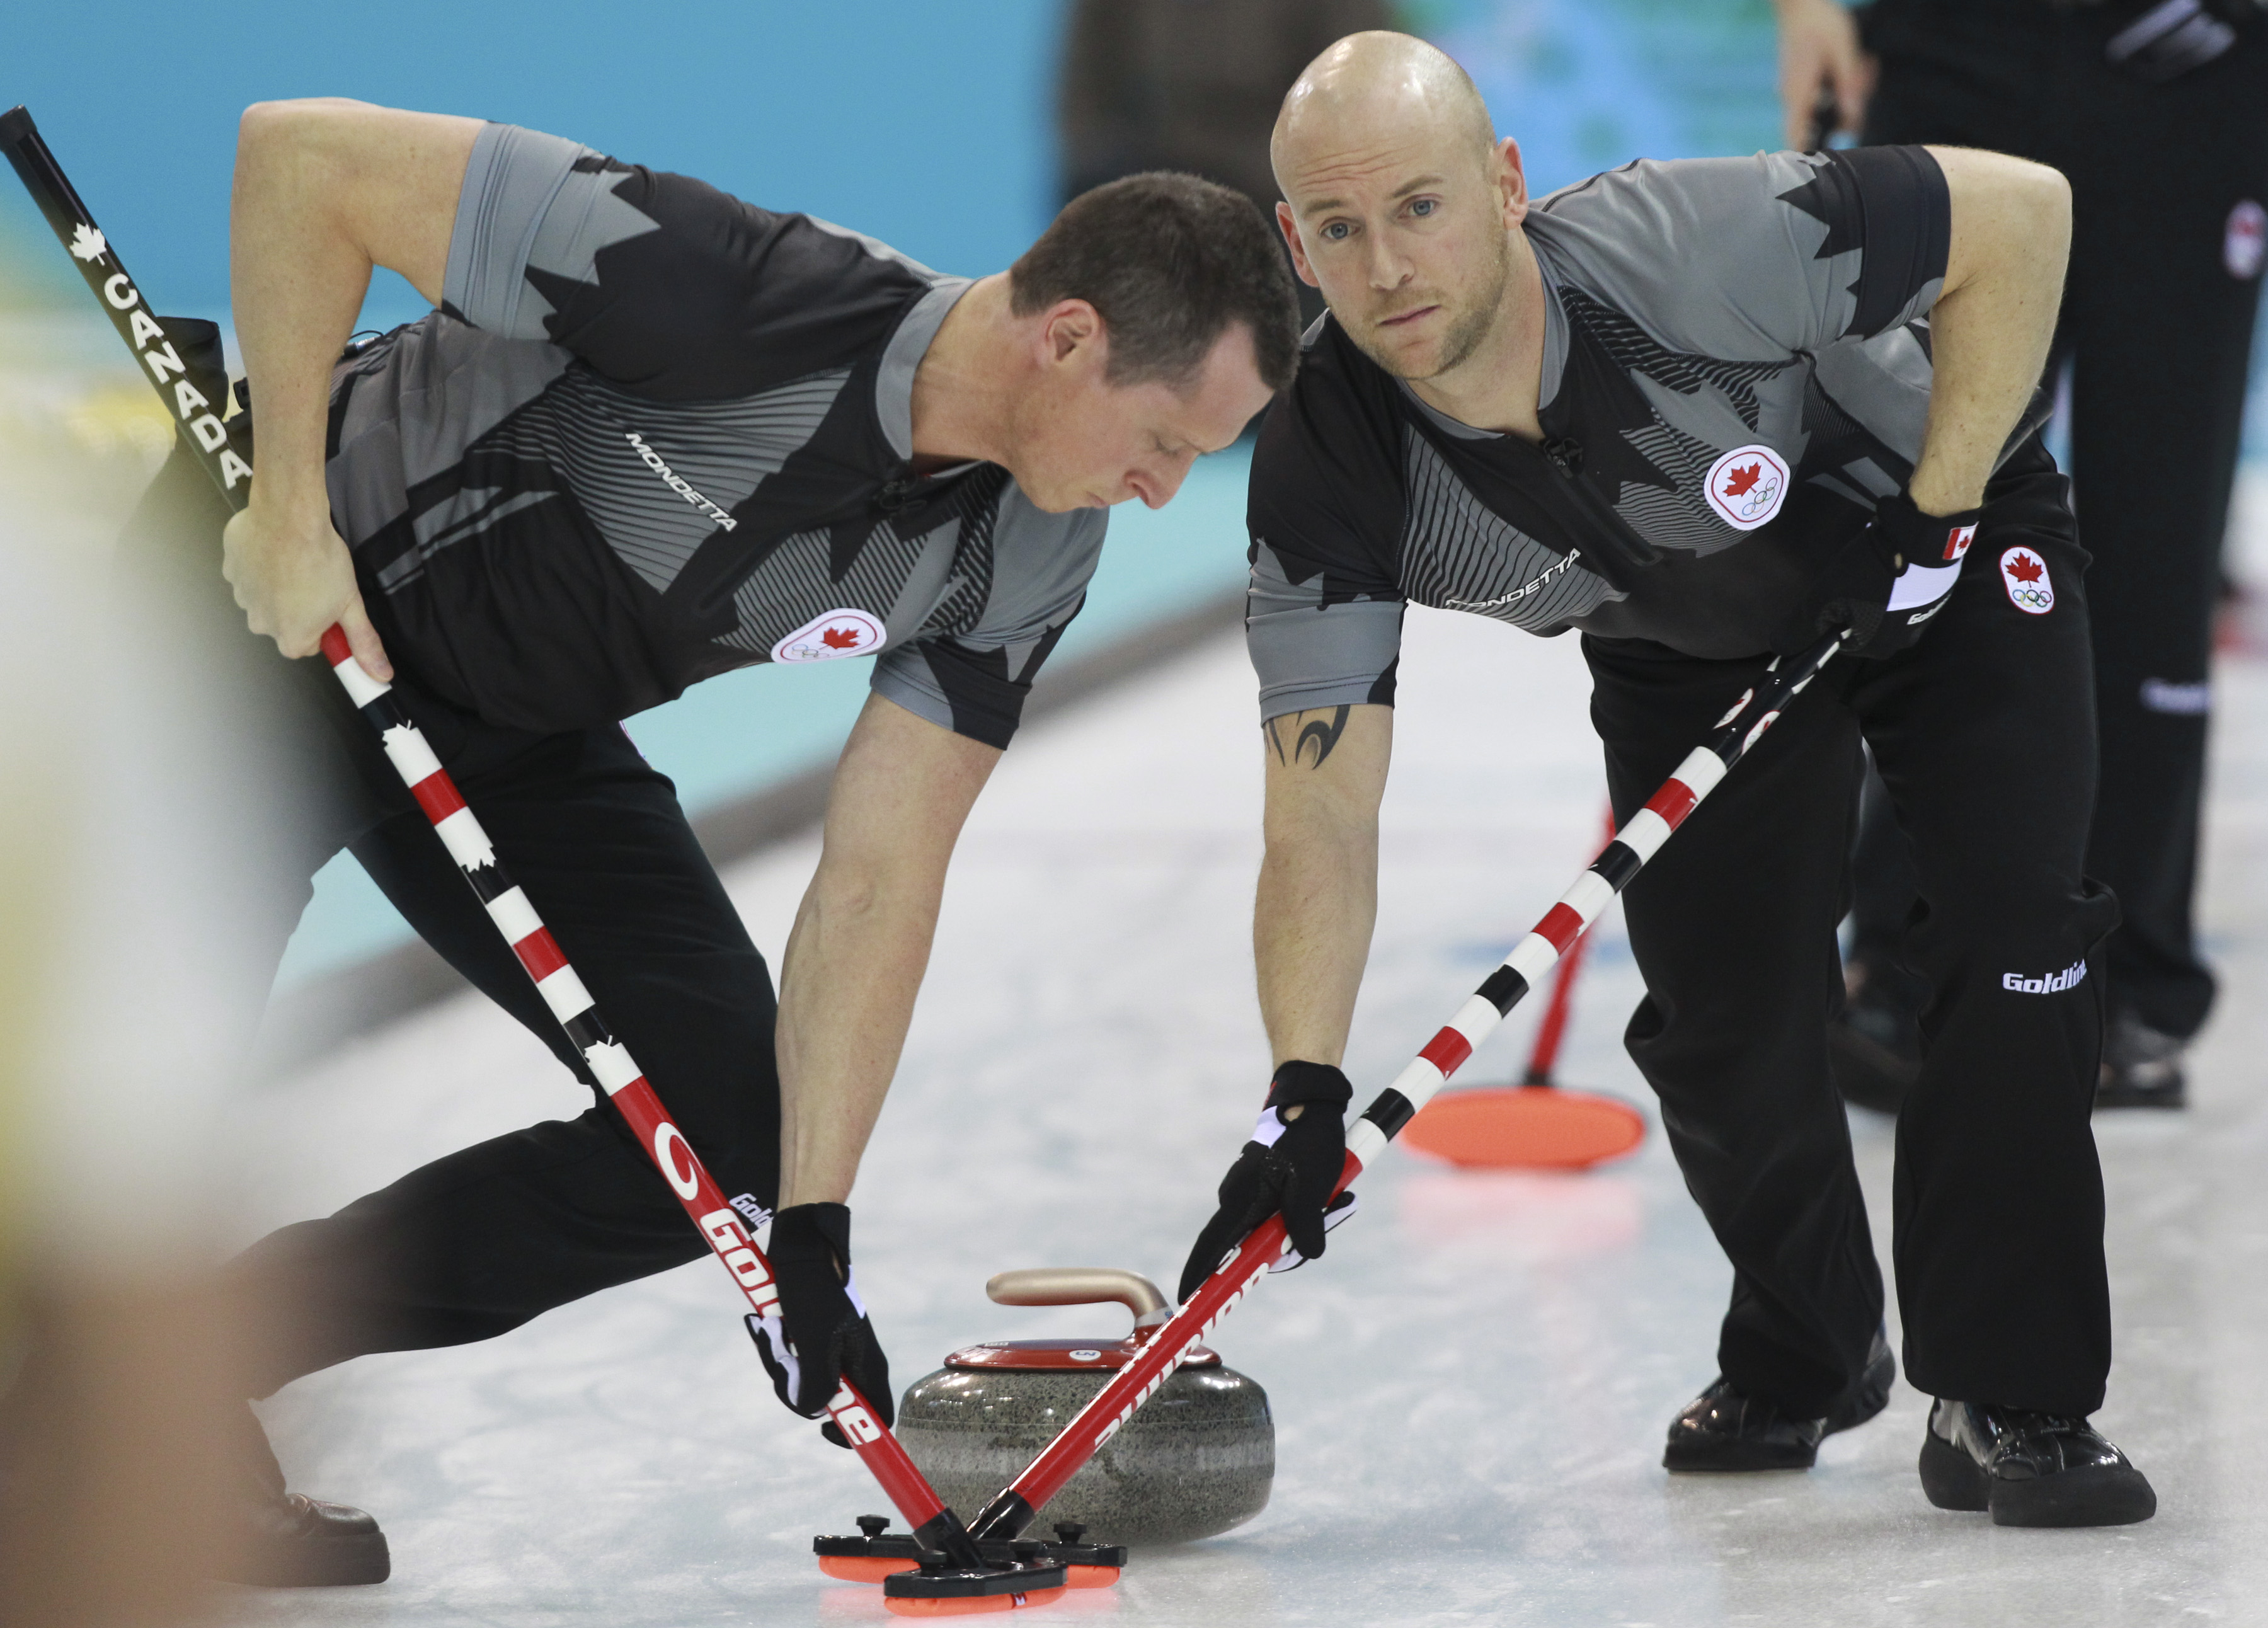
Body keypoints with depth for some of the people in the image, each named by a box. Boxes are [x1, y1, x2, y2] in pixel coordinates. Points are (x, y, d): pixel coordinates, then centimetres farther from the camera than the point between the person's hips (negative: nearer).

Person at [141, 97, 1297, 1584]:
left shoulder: (1032, 552, -11)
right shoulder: (738, 295, -34)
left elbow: (879, 879, -7)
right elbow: (305, 154, -30)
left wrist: (809, 1232, -14)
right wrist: (289, 510, -25)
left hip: (520, 733, 7)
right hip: (268, 602, -7)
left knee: (734, 1129, -1)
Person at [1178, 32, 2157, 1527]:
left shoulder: (1703, 248, -41)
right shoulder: (1328, 471, -29)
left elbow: (2023, 212, -28)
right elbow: (1323, 807, -25)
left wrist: (1940, 510, -26)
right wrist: (1303, 1098, -35)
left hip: (1944, 552, -3)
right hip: (1690, 652, 3)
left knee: (2014, 935, -17)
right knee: (1720, 1026, -2)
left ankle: (2011, 1402, -6)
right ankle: (1809, 1362, 27)